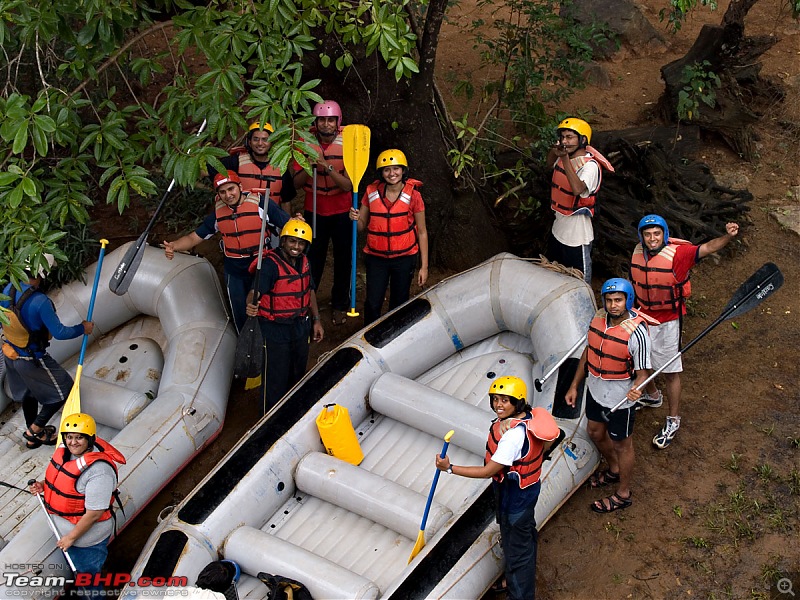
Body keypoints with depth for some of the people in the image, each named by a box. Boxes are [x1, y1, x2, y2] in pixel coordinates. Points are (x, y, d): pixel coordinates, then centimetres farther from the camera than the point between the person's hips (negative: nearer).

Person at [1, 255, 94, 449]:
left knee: (28, 393, 28)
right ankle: (35, 429, 17)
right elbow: (59, 333, -26)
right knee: (64, 391, 12)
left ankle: (32, 436, 43)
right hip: (32, 360, -8)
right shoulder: (40, 302, -32)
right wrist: (83, 328, -9)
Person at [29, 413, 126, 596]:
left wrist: (71, 537, -20)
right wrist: (43, 486, -6)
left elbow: (95, 513, -30)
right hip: (66, 529, 8)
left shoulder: (98, 471, -36)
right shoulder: (66, 451, -9)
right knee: (76, 569, 33)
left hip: (87, 538, -8)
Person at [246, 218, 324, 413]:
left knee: (298, 374, 20)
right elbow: (255, 291, -28)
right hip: (275, 330, -7)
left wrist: (316, 320, 14)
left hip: (300, 326, 7)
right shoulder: (270, 264, -20)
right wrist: (251, 306, -50)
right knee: (276, 378, 1)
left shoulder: (304, 262, 3)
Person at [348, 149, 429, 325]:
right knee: (373, 303, -1)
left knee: (399, 304, 10)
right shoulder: (372, 192, -2)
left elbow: (422, 232, -4)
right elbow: (362, 226, 6)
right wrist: (356, 218, -19)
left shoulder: (413, 194, -8)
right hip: (376, 258, 1)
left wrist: (424, 266, -6)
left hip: (404, 258, -1)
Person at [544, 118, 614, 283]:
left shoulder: (590, 165, -22)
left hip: (577, 235, -8)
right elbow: (550, 163, 25)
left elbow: (578, 189, -39)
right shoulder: (563, 156, 2)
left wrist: (565, 159, -40)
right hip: (558, 229, 8)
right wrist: (554, 151, 3)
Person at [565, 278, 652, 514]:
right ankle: (614, 470, 55)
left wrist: (636, 389, -44)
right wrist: (574, 386, 10)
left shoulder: (637, 332, -28)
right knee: (595, 432, 27)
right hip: (596, 390, 7)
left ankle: (623, 494, 34)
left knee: (621, 444, 13)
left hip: (620, 399, -7)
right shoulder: (599, 317, -8)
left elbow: (642, 373, -21)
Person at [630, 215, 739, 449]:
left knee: (670, 373, 3)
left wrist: (728, 236, -54)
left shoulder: (677, 253, -23)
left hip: (667, 322, -6)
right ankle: (653, 395, 52)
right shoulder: (638, 252, -5)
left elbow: (709, 247, -34)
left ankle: (673, 420, 19)